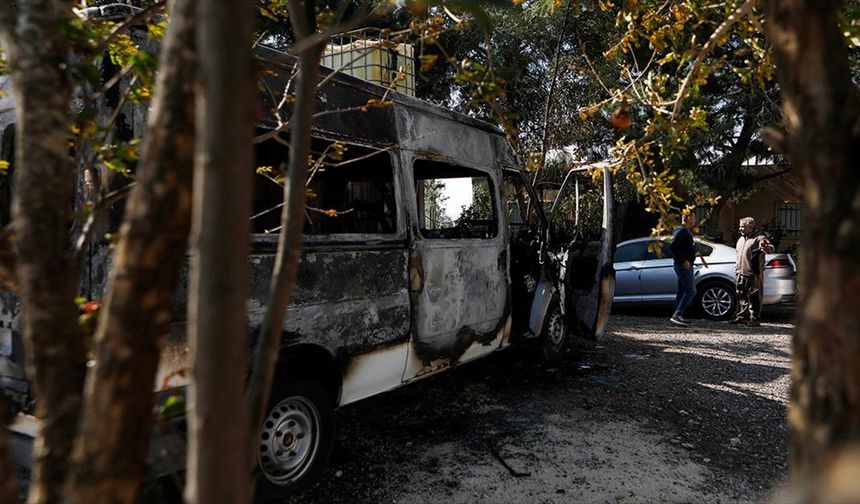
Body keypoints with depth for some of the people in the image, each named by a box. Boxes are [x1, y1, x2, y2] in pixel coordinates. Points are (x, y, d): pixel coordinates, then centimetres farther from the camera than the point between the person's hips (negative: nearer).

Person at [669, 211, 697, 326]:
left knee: (682, 291, 11)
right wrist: (683, 261, -22)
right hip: (684, 265, -11)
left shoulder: (686, 231, 19)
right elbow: (673, 246, -24)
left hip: (686, 265, 11)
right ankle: (677, 315, -15)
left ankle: (677, 317, 14)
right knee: (691, 291, -13)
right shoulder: (681, 231, -13)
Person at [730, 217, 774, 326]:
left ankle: (754, 318, -1)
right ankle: (742, 316, 20)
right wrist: (737, 269, 23)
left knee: (754, 297, -5)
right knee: (742, 296, 12)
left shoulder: (759, 239, -6)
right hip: (741, 274, 8)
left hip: (754, 275, -8)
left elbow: (770, 249, -20)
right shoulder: (740, 240, 19)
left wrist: (766, 246, -43)